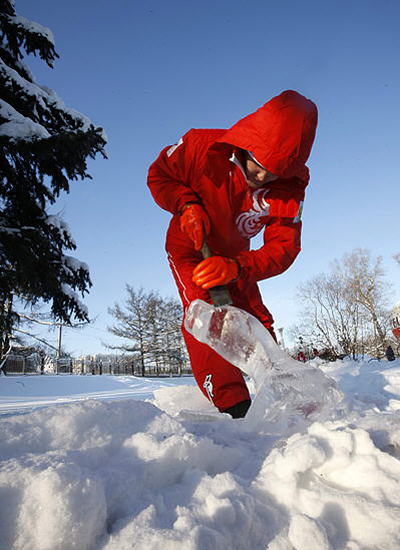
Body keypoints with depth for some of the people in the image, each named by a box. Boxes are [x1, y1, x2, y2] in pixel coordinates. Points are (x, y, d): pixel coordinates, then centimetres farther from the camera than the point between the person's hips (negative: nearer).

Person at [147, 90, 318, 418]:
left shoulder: (290, 189, -21)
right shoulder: (202, 147, -26)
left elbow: (283, 248, -26)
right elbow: (159, 175, -9)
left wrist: (237, 268, -43)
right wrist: (186, 204, -29)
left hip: (235, 258, 3)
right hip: (189, 250, -2)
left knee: (257, 323, 0)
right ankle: (232, 404, -25)